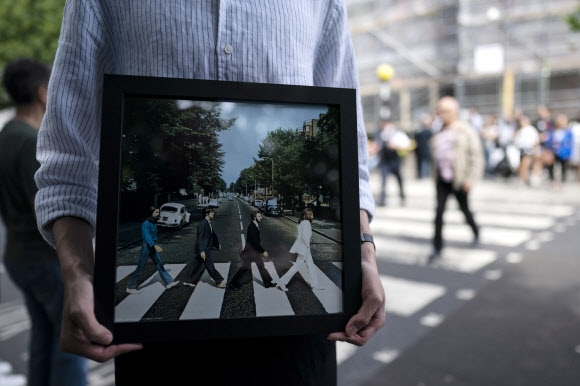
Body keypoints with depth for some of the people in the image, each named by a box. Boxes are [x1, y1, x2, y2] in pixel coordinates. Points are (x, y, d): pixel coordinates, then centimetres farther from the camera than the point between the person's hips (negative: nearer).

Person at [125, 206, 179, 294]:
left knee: (160, 265, 9)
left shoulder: (154, 222, 6)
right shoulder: (146, 224, -19)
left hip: (153, 247, 8)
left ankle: (169, 283, 12)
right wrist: (156, 246, -44)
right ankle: (130, 287, 13)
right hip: (146, 247, -8)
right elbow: (147, 236, -32)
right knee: (140, 268, 1)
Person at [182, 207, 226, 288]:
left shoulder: (209, 223, 9)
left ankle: (188, 281, 26)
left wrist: (217, 244, 31)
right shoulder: (202, 224, -19)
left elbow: (213, 234, 23)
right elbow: (200, 238, -21)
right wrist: (202, 251, -24)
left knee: (197, 265, 15)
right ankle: (219, 281, 9)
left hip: (207, 248, 9)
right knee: (210, 265, 1)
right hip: (204, 249, -9)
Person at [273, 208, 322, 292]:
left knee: (311, 265, 15)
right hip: (303, 248, -10)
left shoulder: (302, 222, 7)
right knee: (297, 266, -1)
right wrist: (307, 245, -15)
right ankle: (282, 282, 6)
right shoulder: (306, 223, -21)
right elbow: (305, 237, -30)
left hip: (304, 248, 10)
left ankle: (315, 284, 23)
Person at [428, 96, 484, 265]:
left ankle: (476, 232, 43)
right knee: (439, 211, -4)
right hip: (441, 179, 4)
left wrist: (471, 178, -13)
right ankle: (437, 248, 1)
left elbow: (476, 155, -8)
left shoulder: (466, 131, -6)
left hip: (459, 179, -4)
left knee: (464, 209, 13)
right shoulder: (440, 132, 9)